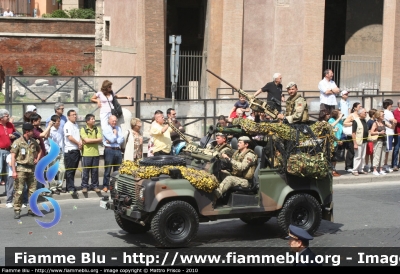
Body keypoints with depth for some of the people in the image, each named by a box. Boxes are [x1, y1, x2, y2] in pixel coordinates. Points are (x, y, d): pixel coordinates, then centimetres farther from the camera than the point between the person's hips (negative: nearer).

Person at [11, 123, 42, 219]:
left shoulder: (33, 142, 8)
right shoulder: (18, 142, -8)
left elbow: (39, 150, 29)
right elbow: (13, 157, -8)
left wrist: (37, 159, 12)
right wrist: (14, 171, -13)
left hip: (31, 169, 5)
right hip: (21, 169, -5)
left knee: (32, 190, 7)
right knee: (18, 191, -5)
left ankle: (31, 209, 17)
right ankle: (17, 210, 1)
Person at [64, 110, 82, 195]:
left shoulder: (76, 125, 17)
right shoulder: (67, 125, -8)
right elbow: (69, 137, -15)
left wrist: (81, 144, 3)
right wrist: (78, 143, -6)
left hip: (77, 150, 8)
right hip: (70, 150, -8)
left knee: (73, 170, 11)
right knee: (70, 170, -5)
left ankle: (69, 187, 19)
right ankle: (71, 188, -5)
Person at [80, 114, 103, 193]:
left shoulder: (97, 129, 9)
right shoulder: (83, 129, -1)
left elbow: (100, 140, -3)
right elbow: (86, 140, -14)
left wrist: (89, 140, -9)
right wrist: (96, 140, -4)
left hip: (95, 153, 3)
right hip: (86, 153, -3)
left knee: (95, 171, 6)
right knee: (85, 171, 0)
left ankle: (95, 186, 15)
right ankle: (84, 186, 9)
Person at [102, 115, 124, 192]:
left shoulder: (118, 128, 15)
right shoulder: (106, 129, 0)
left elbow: (121, 140, 2)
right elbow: (112, 139, -13)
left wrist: (111, 141, -8)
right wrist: (115, 133, 4)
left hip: (118, 150, 5)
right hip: (109, 150, -5)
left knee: (118, 170, 6)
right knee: (108, 169, -4)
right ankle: (105, 186, 1)